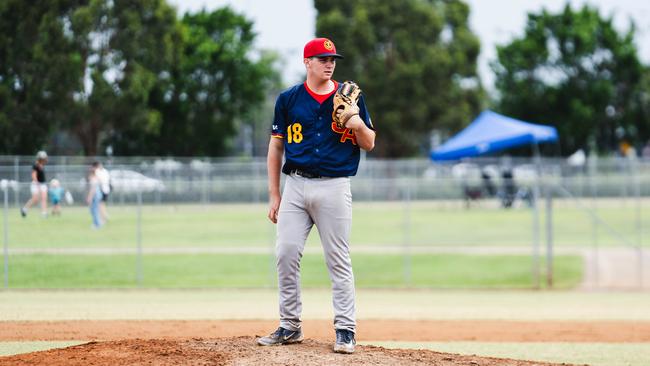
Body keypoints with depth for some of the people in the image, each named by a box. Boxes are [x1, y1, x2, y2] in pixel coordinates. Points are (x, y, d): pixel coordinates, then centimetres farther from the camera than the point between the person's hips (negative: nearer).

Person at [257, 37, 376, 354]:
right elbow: (276, 147, 10)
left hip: (334, 186, -2)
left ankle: (345, 329, 1)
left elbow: (369, 144, 6)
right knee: (286, 254, -1)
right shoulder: (288, 99, 6)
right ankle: (290, 326, 10)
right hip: (296, 186, 2)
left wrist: (359, 125, -16)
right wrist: (274, 195, 5)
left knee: (338, 260, -3)